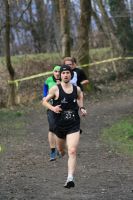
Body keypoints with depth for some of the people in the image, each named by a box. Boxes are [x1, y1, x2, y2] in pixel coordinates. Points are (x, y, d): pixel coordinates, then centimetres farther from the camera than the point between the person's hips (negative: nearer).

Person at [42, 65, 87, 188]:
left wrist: (81, 108, 8)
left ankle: (70, 178, -21)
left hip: (74, 126, 0)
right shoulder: (55, 89, -7)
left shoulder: (77, 89, 1)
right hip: (60, 125, 0)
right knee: (60, 149, 21)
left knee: (72, 151, -16)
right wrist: (52, 108, -19)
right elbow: (44, 101, 0)